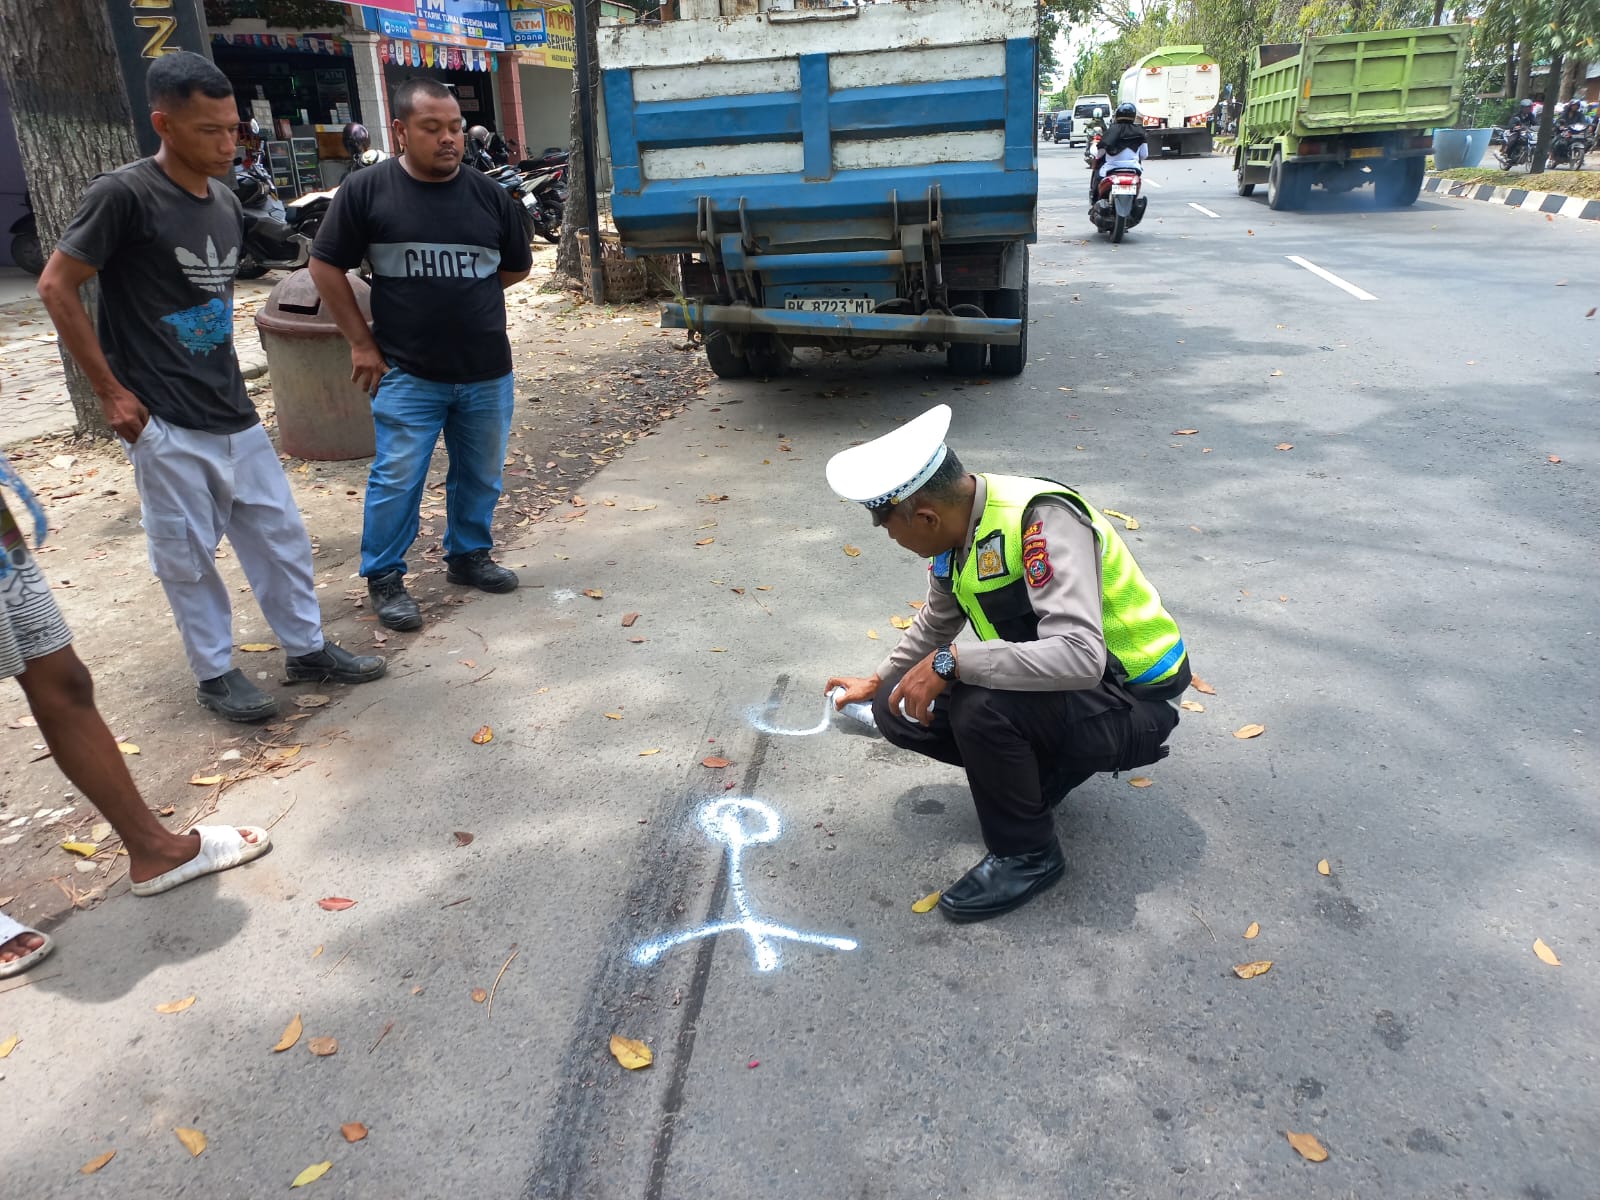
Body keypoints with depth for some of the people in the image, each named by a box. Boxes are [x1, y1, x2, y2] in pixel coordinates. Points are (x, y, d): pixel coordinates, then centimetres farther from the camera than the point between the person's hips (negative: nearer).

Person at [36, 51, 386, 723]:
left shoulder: (225, 202, 9)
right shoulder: (124, 195, -12)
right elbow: (56, 287, -9)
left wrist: (221, 377, 14)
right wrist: (111, 390, -11)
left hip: (233, 412, 6)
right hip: (164, 421, -6)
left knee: (280, 536, 11)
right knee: (187, 555, 4)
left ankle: (307, 650, 25)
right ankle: (214, 672, 20)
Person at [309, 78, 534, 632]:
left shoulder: (490, 196, 3)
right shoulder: (366, 191, -4)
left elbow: (517, 267, 15)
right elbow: (326, 266, 1)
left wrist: (459, 293, 8)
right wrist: (362, 342, -2)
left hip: (487, 371, 3)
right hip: (407, 373, -3)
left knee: (480, 474, 13)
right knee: (397, 478, -1)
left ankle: (468, 555, 34)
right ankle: (385, 578, 15)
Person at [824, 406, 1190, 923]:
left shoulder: (1042, 521, -30)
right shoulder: (955, 531, -4)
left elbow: (1080, 656, -41)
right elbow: (936, 625, 16)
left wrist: (950, 663, -37)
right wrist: (878, 683, 24)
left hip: (1134, 704, -8)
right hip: (1056, 687, 8)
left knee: (982, 706, -34)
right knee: (898, 710, -3)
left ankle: (1026, 855, -8)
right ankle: (1044, 770, 12)